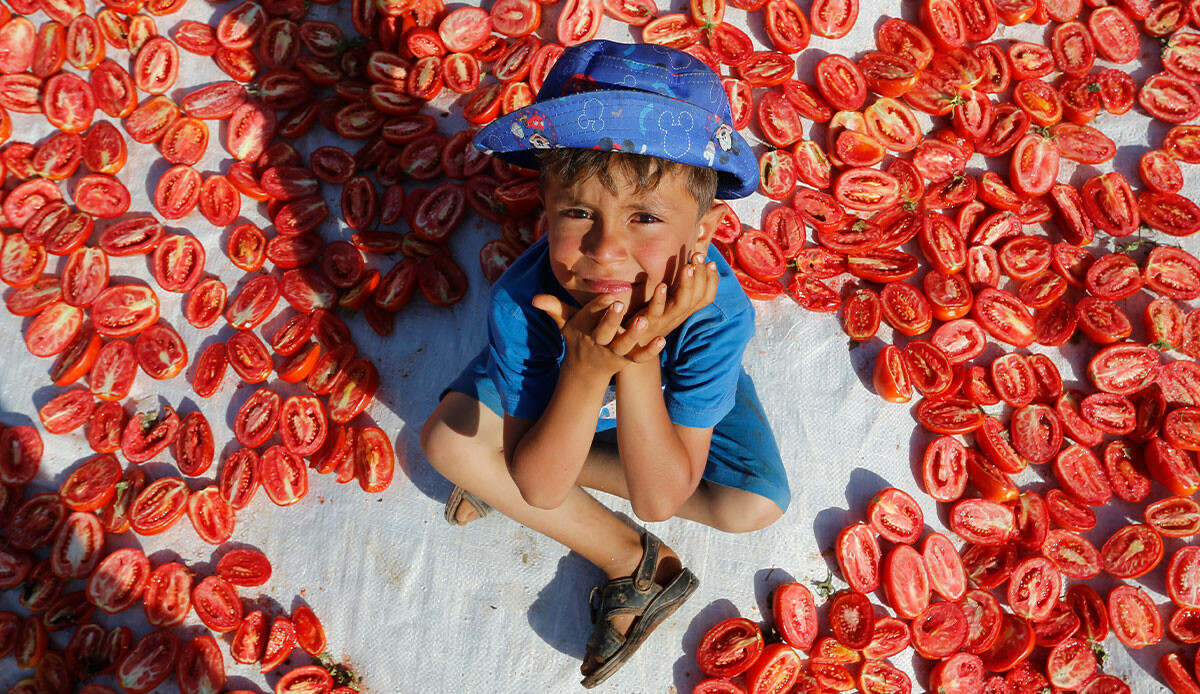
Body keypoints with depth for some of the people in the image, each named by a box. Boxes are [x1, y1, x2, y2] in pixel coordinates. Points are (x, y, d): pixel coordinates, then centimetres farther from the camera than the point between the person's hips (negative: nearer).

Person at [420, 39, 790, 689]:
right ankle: (632, 563, -5)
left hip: (676, 389, 0)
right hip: (564, 379, 1)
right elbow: (540, 487, -32)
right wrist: (586, 367, -48)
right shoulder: (520, 300, -38)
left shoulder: (718, 311, -40)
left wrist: (638, 364, -48)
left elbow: (659, 500, -35)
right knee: (448, 441, -21)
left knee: (755, 505, -22)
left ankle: (510, 474, -6)